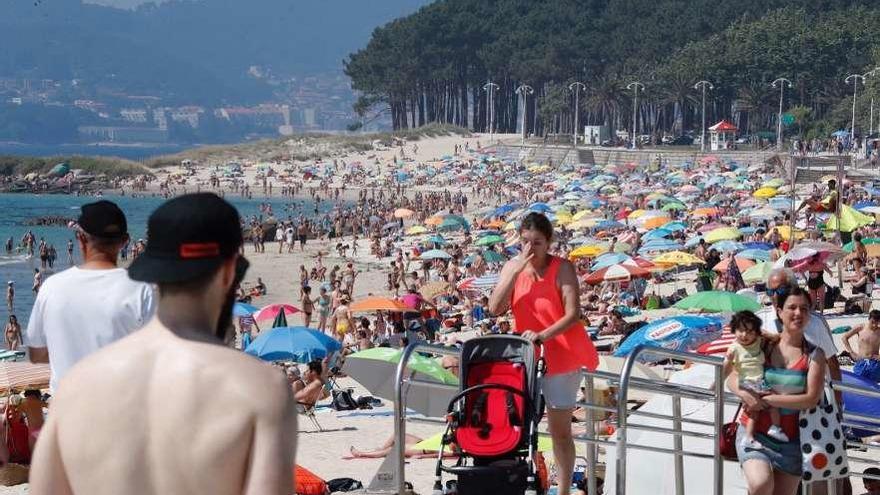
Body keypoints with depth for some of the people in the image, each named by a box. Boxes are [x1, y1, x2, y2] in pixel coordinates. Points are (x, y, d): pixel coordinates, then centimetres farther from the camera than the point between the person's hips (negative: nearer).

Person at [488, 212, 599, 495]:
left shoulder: (562, 269, -12)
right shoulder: (513, 267, 0)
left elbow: (573, 315, -18)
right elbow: (495, 309, -12)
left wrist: (543, 335, -32)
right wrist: (516, 271, -20)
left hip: (561, 357, -4)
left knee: (560, 429, 2)